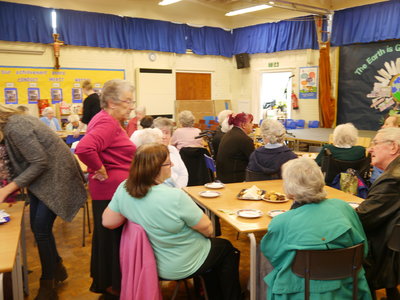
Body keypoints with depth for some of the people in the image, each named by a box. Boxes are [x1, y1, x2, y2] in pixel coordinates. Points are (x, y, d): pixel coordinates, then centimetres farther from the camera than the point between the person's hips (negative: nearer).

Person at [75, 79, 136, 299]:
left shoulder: (106, 120, 11)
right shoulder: (107, 123, -21)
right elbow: (84, 149, -36)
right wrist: (101, 170, -23)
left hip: (111, 189, 11)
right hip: (113, 190, -11)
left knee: (108, 237, 21)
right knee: (113, 238, 4)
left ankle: (104, 281, 37)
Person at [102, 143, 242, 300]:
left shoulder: (123, 189, -15)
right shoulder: (175, 197, -34)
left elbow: (108, 221, -5)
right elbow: (207, 229, -22)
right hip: (181, 267, -7)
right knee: (228, 249, 22)